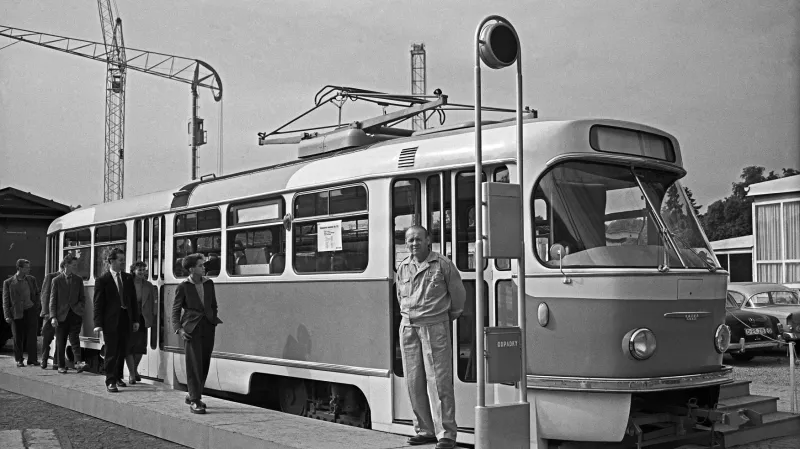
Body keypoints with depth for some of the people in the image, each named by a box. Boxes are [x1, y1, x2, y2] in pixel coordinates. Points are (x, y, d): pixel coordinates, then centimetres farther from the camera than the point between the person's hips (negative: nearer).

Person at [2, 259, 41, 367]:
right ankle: (19, 360, 20)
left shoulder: (31, 279, 8)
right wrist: (7, 316, -7)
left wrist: (36, 307, 10)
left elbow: (37, 294, 19)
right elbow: (5, 301, 0)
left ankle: (32, 359, 6)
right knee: (18, 338, 6)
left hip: (31, 311, 2)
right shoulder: (8, 282, -1)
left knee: (32, 336, -2)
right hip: (17, 313, -2)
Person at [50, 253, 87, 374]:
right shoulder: (56, 280, 1)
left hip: (75, 314, 1)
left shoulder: (78, 280, 8)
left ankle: (78, 362, -24)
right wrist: (53, 317, -9)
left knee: (74, 339, -14)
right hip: (61, 315, -1)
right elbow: (52, 300, -1)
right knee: (60, 342, 7)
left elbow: (82, 297, 15)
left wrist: (80, 308, -1)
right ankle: (61, 365, 17)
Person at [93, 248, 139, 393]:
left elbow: (133, 300, 13)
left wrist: (135, 319, 8)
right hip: (111, 320, -5)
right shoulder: (102, 280, -4)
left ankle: (117, 377, 25)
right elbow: (98, 303, -6)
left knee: (122, 351, 11)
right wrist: (98, 324, -13)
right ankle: (110, 381, 2)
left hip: (125, 318, 5)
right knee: (111, 352, -3)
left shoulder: (128, 278, 11)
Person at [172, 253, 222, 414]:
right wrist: (179, 329, -11)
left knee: (204, 364, 9)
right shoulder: (183, 286, -4)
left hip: (208, 328, 5)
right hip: (192, 329, -5)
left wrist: (214, 321, 11)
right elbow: (176, 310, -2)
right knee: (194, 365, -7)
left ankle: (193, 396, 25)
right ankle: (194, 401, -3)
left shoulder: (209, 283, 10)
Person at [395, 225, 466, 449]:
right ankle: (425, 430, 17)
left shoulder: (442, 264, -3)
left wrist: (450, 315, 17)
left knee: (439, 381, -7)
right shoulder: (402, 268, 11)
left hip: (435, 327, -5)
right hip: (408, 328, 5)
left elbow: (458, 294, 7)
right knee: (414, 382, 7)